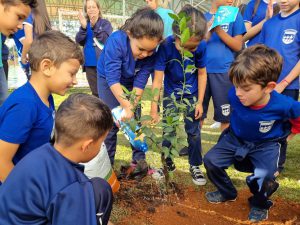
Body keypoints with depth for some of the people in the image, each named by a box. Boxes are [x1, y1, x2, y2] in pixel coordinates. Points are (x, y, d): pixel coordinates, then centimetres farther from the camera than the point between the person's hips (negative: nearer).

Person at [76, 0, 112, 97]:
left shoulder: (105, 23, 1)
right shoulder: (85, 24, 14)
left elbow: (106, 39, -14)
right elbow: (79, 41, 1)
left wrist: (94, 26, -24)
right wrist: (83, 27, -15)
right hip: (89, 64, 4)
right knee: (95, 92, 12)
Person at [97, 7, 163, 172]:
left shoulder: (150, 51, -27)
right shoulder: (116, 41, -38)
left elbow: (140, 82, -22)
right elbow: (113, 79, -36)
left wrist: (131, 107, -26)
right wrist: (127, 106, -35)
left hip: (130, 83, 3)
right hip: (108, 80, -3)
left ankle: (139, 160, 14)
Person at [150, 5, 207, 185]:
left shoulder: (201, 46, -24)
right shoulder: (165, 47, -28)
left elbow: (202, 74, -9)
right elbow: (158, 79, -23)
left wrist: (200, 102, -7)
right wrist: (154, 109, -22)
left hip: (192, 94, 1)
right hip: (171, 94, 0)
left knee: (194, 131, 4)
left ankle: (195, 166, 20)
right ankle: (167, 164, 25)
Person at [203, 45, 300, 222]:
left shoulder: (283, 105, -33)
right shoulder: (234, 95, -26)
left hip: (266, 145, -3)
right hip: (236, 139, 3)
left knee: (263, 177, -25)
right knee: (211, 160, -8)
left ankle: (260, 205, 12)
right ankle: (228, 192, 21)